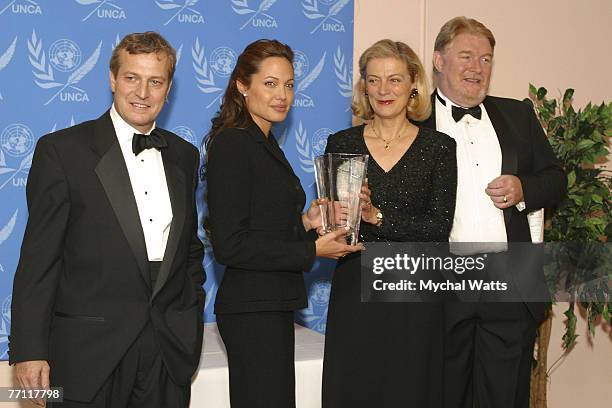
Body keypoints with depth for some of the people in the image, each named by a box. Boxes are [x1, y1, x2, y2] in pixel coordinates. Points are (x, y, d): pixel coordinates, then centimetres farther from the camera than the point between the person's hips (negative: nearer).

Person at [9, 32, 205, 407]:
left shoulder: (184, 155, 10)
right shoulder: (61, 150, -5)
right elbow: (39, 258, -7)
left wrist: (191, 322, 10)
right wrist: (29, 350, -10)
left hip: (170, 354, 4)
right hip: (88, 355, -4)